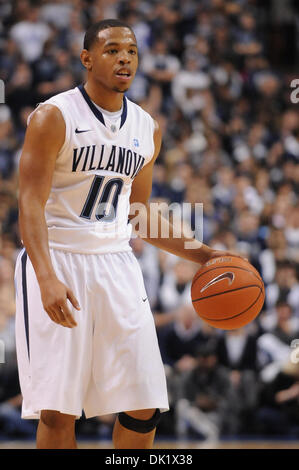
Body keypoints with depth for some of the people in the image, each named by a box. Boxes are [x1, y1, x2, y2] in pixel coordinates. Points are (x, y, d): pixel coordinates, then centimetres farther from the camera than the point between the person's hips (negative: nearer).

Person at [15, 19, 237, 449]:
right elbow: (31, 204, -16)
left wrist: (200, 254, 13)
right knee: (58, 410, -7)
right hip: (55, 261, -5)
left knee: (144, 407, -1)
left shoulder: (147, 129, 10)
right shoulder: (54, 117, -8)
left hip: (116, 265, 5)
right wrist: (47, 279, -29)